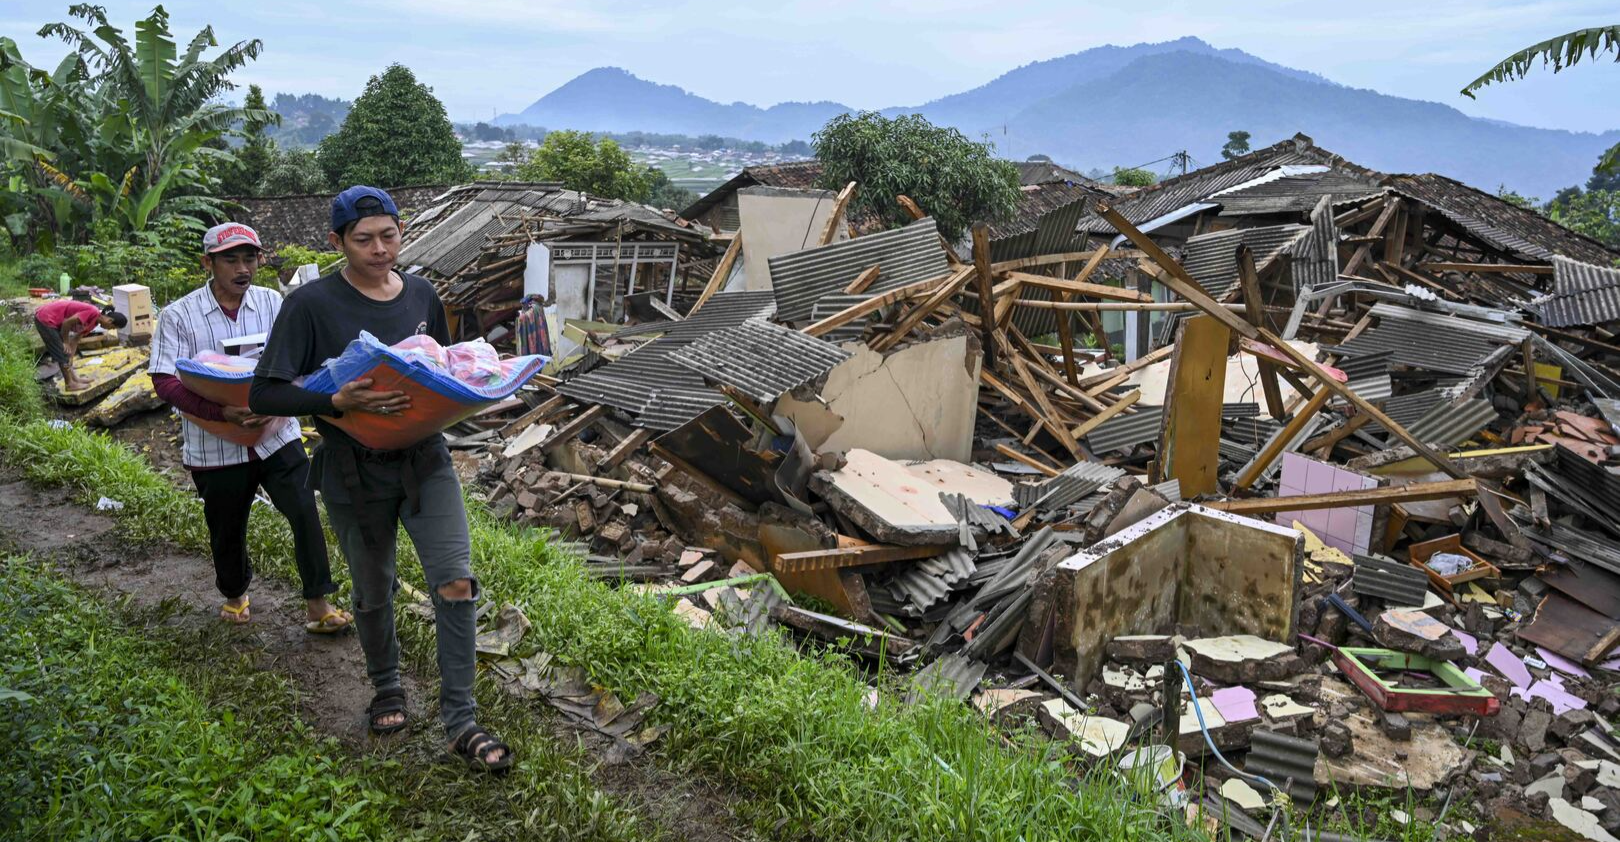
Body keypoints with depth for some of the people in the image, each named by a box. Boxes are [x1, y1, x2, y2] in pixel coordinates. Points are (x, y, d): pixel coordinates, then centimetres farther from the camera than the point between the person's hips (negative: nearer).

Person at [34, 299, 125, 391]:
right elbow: (67, 322, -22)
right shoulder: (93, 313, -21)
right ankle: (69, 384, 9)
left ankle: (73, 377, 31)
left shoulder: (94, 320, 8)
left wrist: (70, 359, 7)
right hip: (45, 320, -10)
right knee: (62, 353, -1)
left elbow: (76, 339, 11)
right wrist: (65, 342, -9)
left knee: (66, 351, 20)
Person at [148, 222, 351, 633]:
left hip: (276, 435, 1)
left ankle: (317, 603, 3)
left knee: (305, 513, -10)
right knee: (227, 529, 16)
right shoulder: (179, 316, -6)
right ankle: (234, 593, 43)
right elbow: (165, 382, -13)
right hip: (216, 447, 0)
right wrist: (223, 412, -27)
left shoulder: (272, 303, 0)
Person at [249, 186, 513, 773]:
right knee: (374, 592, 15)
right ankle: (387, 685, 43)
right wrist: (340, 401, -29)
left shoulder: (422, 296, 3)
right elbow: (263, 394, -15)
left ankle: (460, 722, 3)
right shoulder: (311, 304, -11)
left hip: (425, 460, 3)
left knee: (456, 583, -9)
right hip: (355, 473, -2)